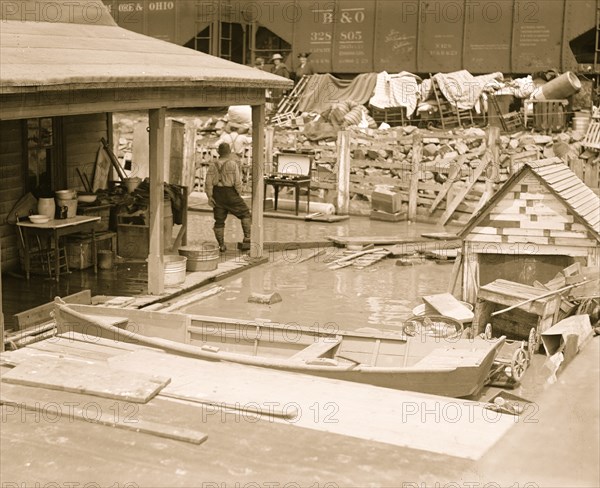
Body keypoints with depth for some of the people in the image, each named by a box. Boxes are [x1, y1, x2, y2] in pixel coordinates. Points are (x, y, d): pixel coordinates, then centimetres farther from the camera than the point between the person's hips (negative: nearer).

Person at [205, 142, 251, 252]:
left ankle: (221, 245, 12)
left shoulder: (213, 165, 0)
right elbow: (237, 181, -15)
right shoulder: (233, 164, -12)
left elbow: (208, 182, -5)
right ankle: (247, 240, 0)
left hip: (217, 194, 4)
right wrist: (238, 194, -1)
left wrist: (209, 197, -3)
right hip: (230, 194, -4)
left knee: (219, 221, 11)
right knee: (245, 214, 9)